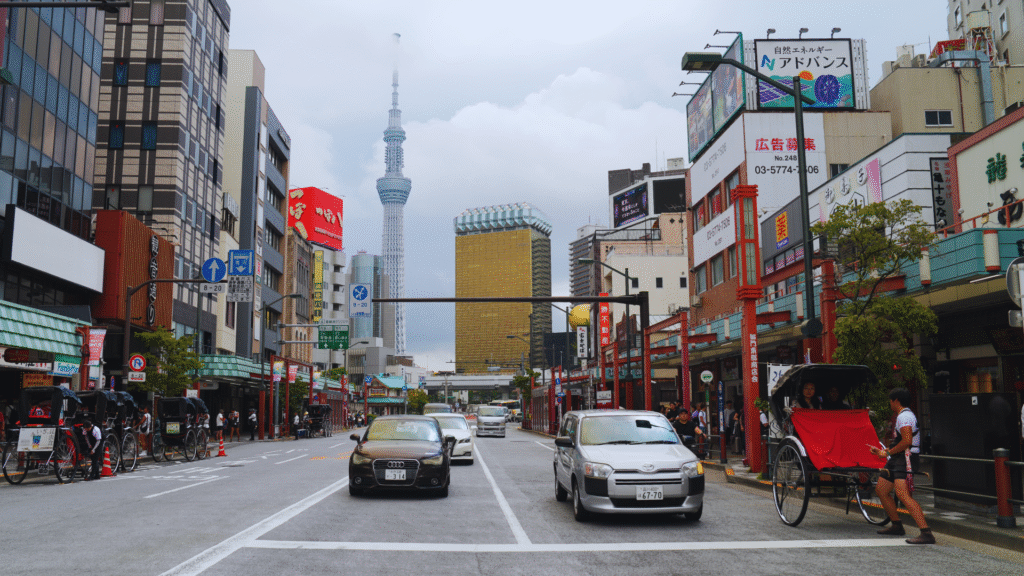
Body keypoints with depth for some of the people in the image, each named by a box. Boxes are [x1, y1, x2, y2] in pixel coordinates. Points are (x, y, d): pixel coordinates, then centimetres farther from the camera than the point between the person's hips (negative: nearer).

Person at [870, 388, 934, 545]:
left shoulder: (904, 416, -13)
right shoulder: (903, 415, 21)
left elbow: (907, 441, -24)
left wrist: (888, 452, -14)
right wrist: (882, 452, 31)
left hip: (905, 461, -11)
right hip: (897, 460, 11)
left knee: (904, 495, -23)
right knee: (881, 489, 16)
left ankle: (926, 533, -27)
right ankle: (897, 526, 25)